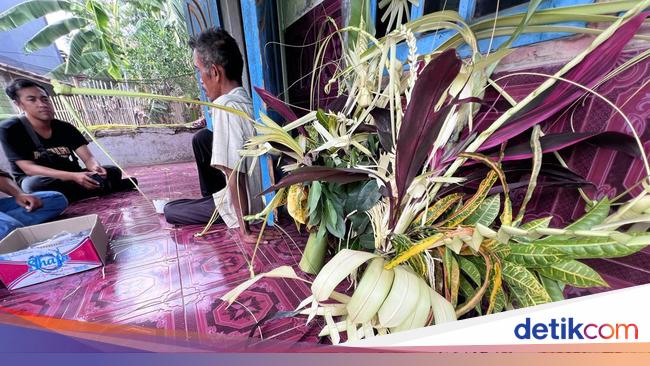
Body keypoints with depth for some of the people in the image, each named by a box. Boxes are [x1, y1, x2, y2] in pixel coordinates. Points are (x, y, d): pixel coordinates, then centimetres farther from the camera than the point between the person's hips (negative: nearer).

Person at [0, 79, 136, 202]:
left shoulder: (65, 128, -2)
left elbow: (88, 158, -10)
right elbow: (28, 168, -20)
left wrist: (95, 168, -36)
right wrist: (73, 176, -36)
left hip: (68, 178, 2)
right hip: (34, 180, -2)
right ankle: (99, 187, -25)